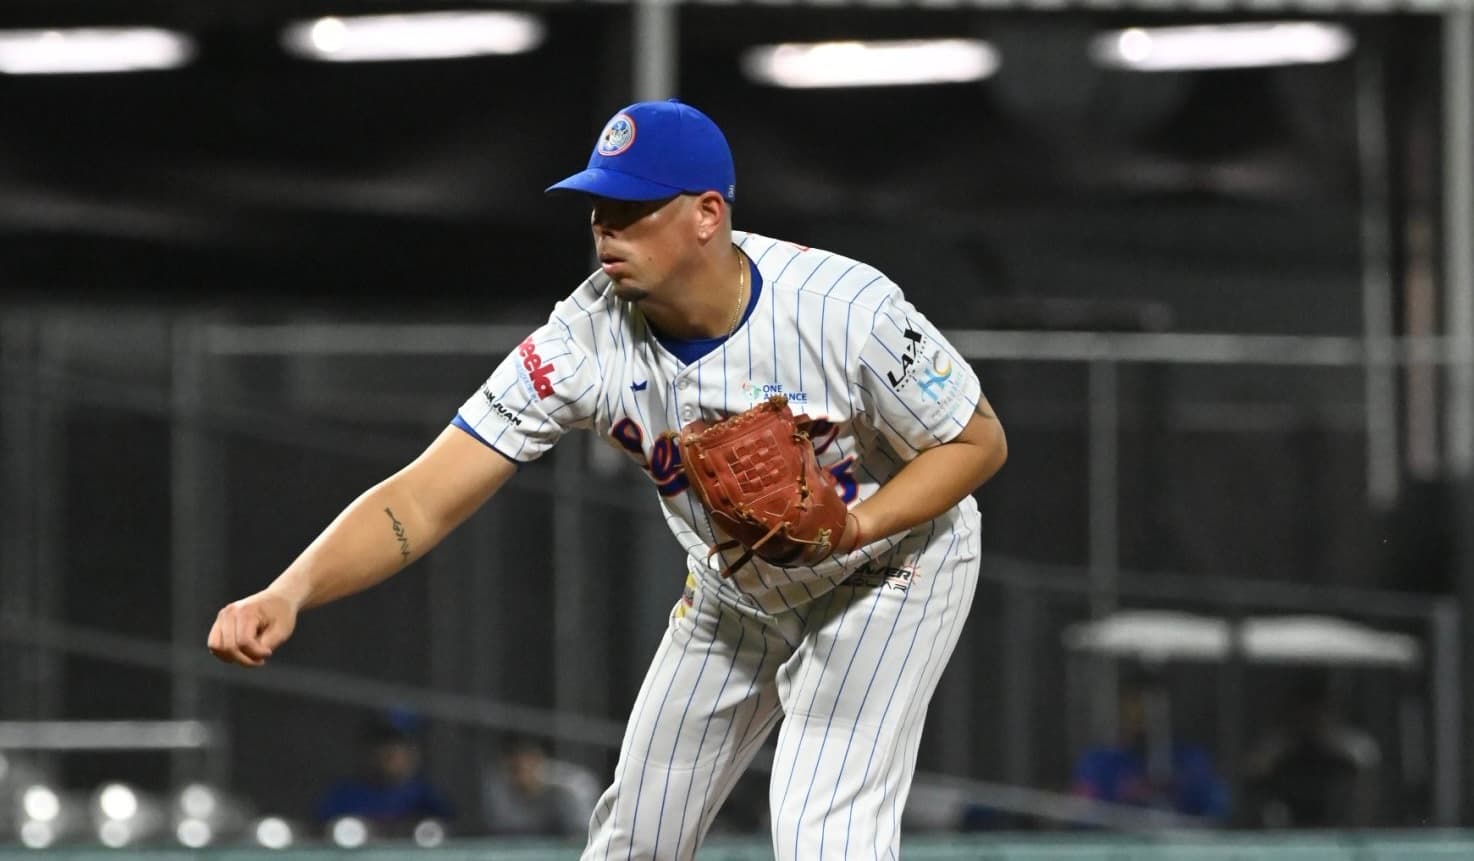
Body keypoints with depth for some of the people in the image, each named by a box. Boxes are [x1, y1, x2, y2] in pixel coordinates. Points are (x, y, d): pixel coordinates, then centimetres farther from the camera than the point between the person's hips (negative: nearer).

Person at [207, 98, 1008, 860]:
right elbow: (424, 499, -30)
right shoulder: (586, 339, -26)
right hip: (735, 593, 4)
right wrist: (289, 593, -47)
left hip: (889, 567, -4)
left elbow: (979, 441, -18)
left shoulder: (846, 309, -33)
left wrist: (849, 527, -35)